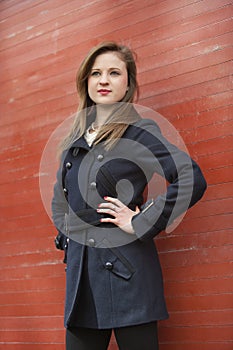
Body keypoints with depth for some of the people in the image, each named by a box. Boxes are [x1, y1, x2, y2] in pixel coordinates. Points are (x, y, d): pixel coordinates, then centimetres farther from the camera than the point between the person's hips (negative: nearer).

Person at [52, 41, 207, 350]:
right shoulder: (75, 140, 15)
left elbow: (192, 180, -18)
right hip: (80, 269, 6)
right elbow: (60, 201, 29)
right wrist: (67, 232, 12)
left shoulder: (139, 131, -5)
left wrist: (140, 224, -16)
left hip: (126, 269, -6)